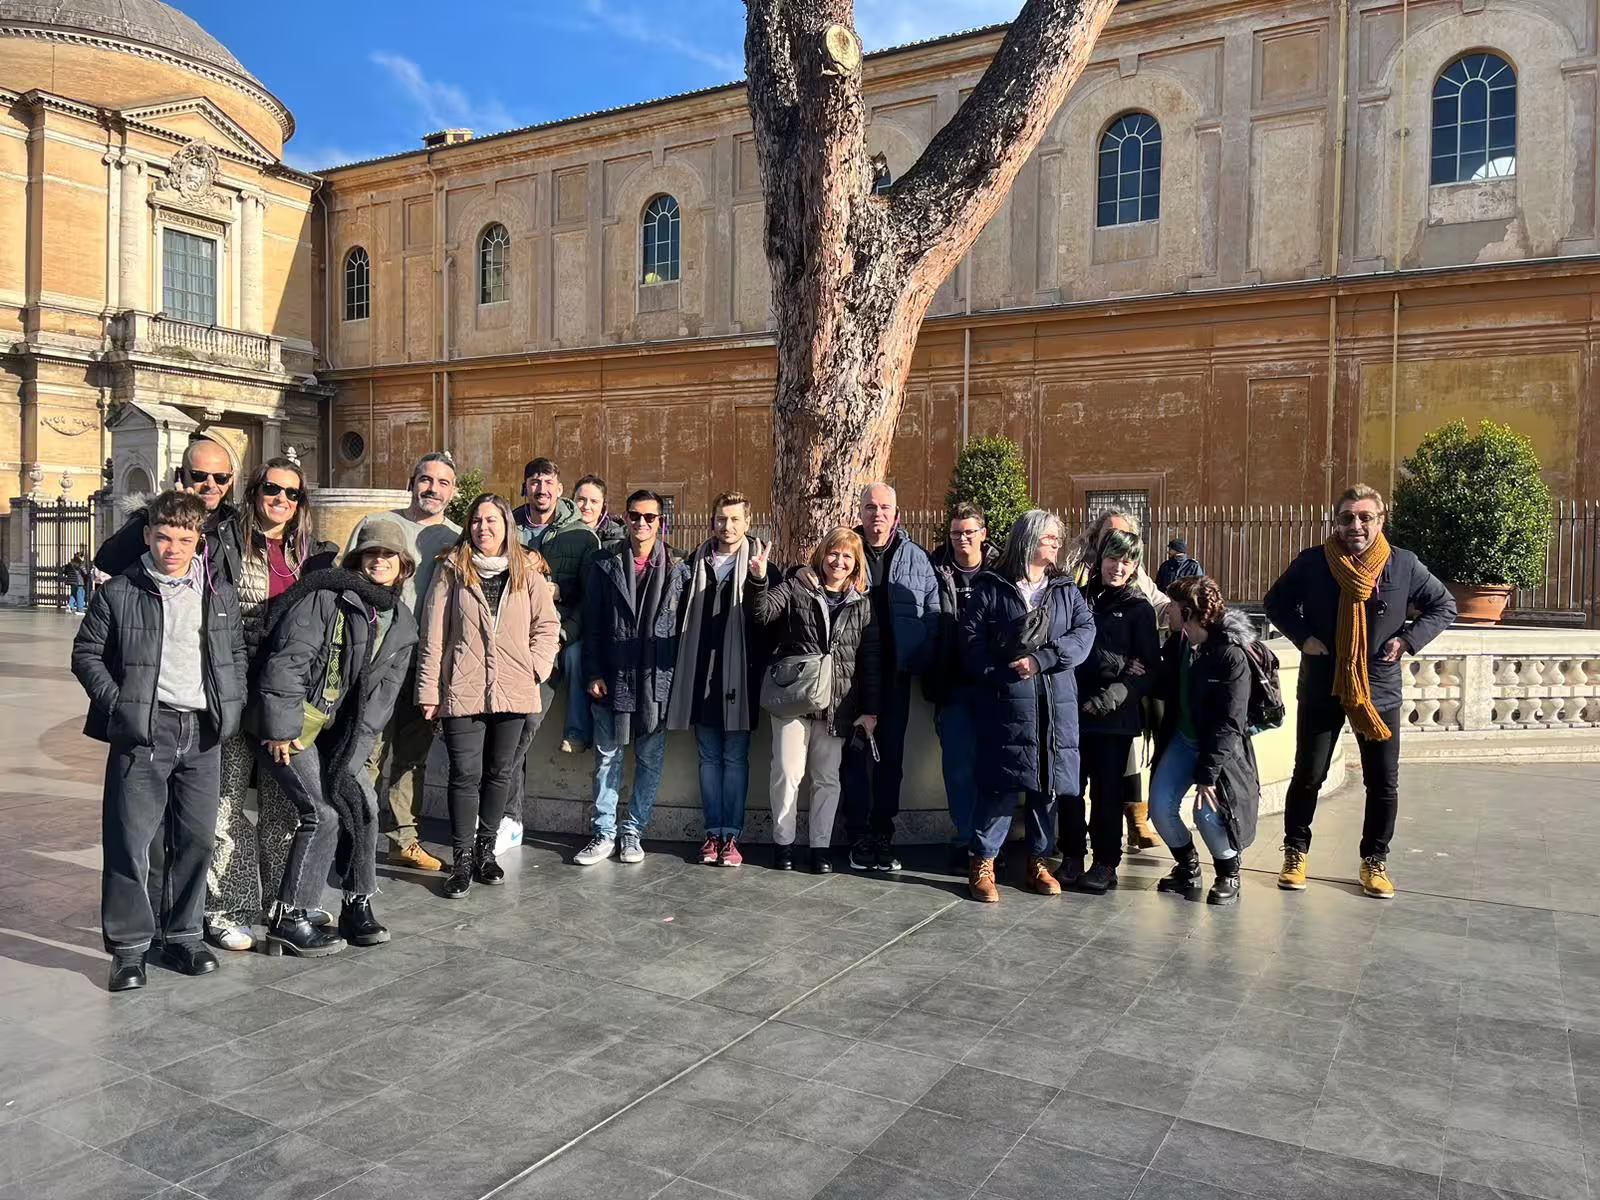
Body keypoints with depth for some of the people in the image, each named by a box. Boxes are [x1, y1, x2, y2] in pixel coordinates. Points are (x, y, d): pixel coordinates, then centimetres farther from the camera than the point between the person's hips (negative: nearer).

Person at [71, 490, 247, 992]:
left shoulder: (221, 594, 10)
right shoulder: (119, 593, 0)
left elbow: (236, 653, 18)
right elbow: (86, 653, 4)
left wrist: (232, 706, 7)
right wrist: (116, 703, -7)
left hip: (203, 731, 3)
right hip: (143, 731, -3)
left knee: (196, 838, 8)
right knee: (130, 840, -2)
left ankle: (181, 935, 22)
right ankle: (129, 946, 10)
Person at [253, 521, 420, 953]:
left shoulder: (401, 625, 7)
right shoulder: (327, 598, -15)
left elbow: (383, 691, 3)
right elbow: (287, 661, -20)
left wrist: (353, 752, -6)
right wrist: (282, 730, -21)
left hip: (334, 728, 7)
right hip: (290, 725, -7)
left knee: (363, 803, 3)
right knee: (323, 813, -12)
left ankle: (358, 905, 18)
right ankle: (290, 920, 0)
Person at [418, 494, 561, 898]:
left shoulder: (528, 571, 5)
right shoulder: (452, 570, 1)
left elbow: (548, 624, 9)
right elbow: (433, 634, 0)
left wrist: (536, 667, -5)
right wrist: (429, 690, -3)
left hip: (514, 692, 2)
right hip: (462, 691, -2)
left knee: (500, 773, 11)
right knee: (466, 774, -2)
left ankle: (485, 849, 27)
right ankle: (462, 860, 9)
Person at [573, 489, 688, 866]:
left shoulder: (678, 570, 4)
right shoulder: (605, 567, 7)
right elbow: (592, 626, 5)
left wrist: (678, 676, -3)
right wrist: (594, 674, -3)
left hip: (657, 680, 0)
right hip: (612, 679, 1)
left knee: (650, 759, 6)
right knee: (607, 757, 5)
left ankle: (633, 832, 19)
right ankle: (604, 833, 15)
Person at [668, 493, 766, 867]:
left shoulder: (758, 561, 0)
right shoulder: (697, 561, 10)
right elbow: (684, 616, 13)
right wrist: (683, 665, 5)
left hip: (739, 674, -3)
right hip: (702, 673, 3)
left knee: (735, 757, 3)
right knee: (709, 757, 9)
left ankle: (731, 835, 8)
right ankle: (713, 832, 15)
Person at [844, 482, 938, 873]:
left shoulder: (916, 557, 6)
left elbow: (933, 611, 6)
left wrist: (921, 658, -4)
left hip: (896, 673, 2)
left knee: (891, 754, 8)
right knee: (857, 754, 2)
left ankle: (883, 836, 18)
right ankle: (859, 838, 11)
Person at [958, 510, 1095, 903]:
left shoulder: (1066, 590, 16)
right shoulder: (990, 588, 4)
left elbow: (1085, 631, 2)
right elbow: (971, 639, -2)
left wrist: (1041, 659, -12)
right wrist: (999, 675, -15)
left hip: (1057, 703, 4)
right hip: (1006, 701, -4)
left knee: (1048, 782, 8)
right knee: (1002, 782, -6)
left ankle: (1039, 862, 21)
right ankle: (983, 863, 4)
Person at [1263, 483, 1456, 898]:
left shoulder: (1403, 565, -4)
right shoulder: (1311, 563, -7)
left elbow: (1443, 606, 9)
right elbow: (1276, 602, 7)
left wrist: (1409, 639, -5)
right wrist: (1302, 636, -8)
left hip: (1379, 692, 1)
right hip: (1321, 690, -1)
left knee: (1384, 783, 7)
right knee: (1308, 776, 7)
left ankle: (1375, 860, 24)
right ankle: (1295, 853, 23)